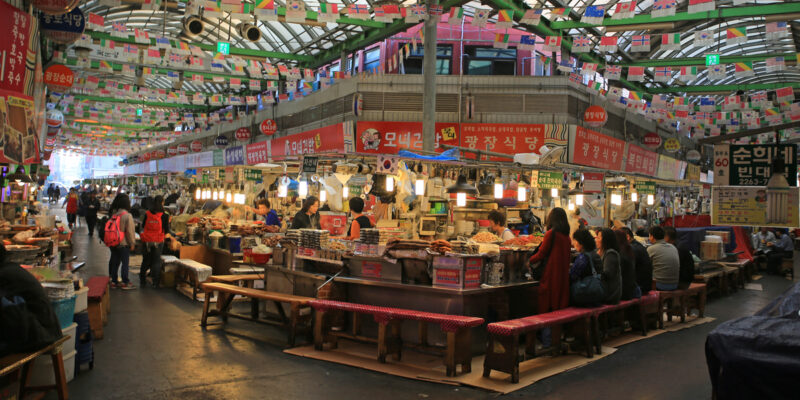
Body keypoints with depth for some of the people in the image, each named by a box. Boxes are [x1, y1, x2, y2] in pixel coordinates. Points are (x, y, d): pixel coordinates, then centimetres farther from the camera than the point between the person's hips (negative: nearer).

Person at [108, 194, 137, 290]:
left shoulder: (113, 214, 3)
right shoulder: (127, 216, -17)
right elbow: (130, 231, -16)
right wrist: (132, 243, -7)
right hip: (124, 244, -7)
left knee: (114, 262, 13)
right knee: (125, 262, 2)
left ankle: (114, 281, 21)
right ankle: (125, 283, 7)